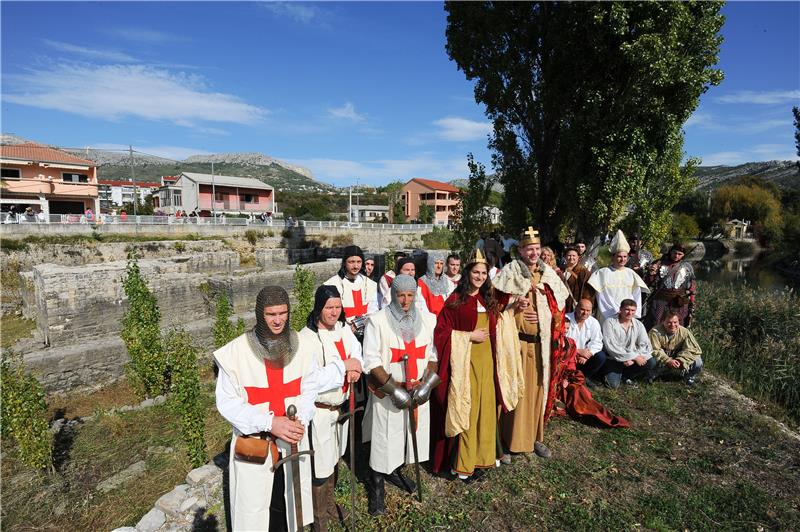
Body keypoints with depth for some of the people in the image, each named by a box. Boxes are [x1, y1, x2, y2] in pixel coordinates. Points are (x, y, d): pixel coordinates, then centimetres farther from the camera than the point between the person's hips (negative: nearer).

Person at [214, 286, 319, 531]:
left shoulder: (300, 345, -8)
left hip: (293, 441, 3)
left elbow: (309, 389, 2)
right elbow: (227, 402, -12)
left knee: (291, 502, 19)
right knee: (254, 506, 13)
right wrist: (269, 423, -21)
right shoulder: (236, 351, -17)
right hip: (253, 444, -2)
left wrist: (301, 420, -15)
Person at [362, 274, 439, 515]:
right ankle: (376, 488, 26)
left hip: (419, 391, 4)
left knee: (411, 433, 17)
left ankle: (395, 472, 43)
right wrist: (394, 388, -16)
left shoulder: (428, 319, 0)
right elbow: (371, 360, -12)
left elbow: (434, 354, 3)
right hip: (387, 393, -4)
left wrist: (427, 383, -10)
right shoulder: (377, 321, -11)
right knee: (384, 439, 4)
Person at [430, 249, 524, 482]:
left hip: (486, 362, 6)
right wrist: (470, 336, -14)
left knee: (485, 408, 11)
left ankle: (480, 457, 27)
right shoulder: (455, 300, -8)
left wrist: (510, 311, 11)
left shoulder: (488, 300, 11)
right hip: (464, 362, -6)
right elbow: (442, 332, -10)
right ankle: (461, 463, 15)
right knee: (464, 410, 1)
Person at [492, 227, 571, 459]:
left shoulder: (548, 273, 10)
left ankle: (535, 437, 26)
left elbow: (560, 301, 15)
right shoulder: (510, 271, -4)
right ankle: (509, 439, 13)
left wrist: (543, 316, 0)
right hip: (516, 340, -4)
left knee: (537, 387, 11)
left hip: (540, 342, 4)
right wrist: (515, 306, -19)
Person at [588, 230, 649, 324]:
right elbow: (601, 298, -5)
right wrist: (615, 312, -11)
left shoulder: (631, 273, 10)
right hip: (608, 317, -3)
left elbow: (636, 295, 8)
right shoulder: (602, 273, -1)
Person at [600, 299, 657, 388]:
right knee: (613, 384, -24)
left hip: (632, 360, 5)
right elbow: (611, 346, -19)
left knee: (651, 362, -20)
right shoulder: (609, 322, -12)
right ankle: (611, 375, 13)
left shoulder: (638, 325, 3)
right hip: (613, 359, -5)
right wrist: (634, 357, -21)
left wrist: (632, 359, -19)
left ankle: (624, 376, 0)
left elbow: (645, 345, -3)